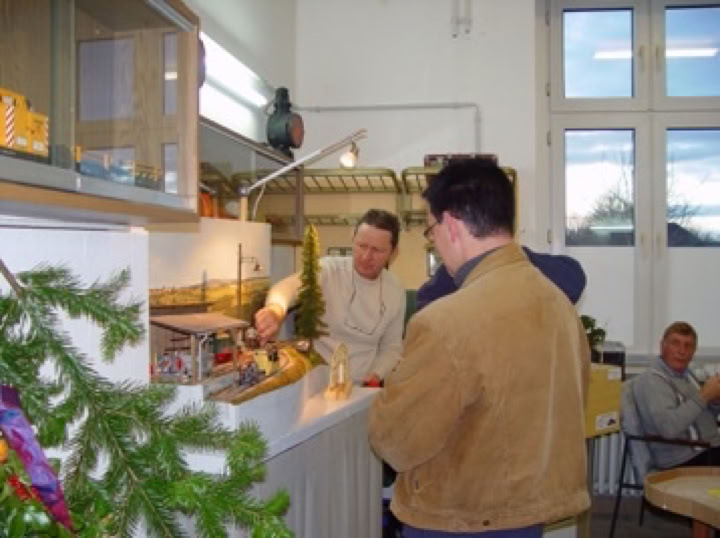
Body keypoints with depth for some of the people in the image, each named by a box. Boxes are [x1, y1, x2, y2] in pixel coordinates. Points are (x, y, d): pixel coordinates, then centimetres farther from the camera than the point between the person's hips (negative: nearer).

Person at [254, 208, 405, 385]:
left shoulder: (396, 291, 3)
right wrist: (276, 308, -51)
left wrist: (376, 374, -4)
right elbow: (289, 285, -30)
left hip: (359, 387, 3)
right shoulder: (329, 269, -10)